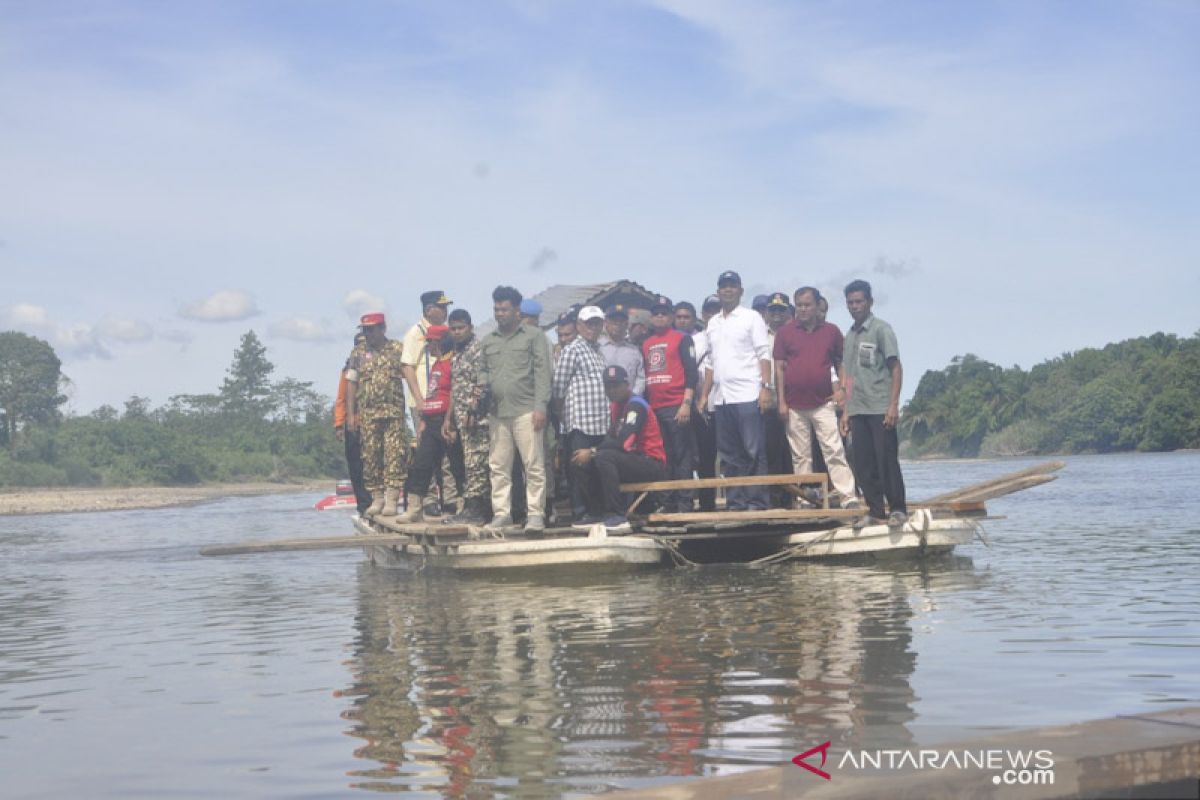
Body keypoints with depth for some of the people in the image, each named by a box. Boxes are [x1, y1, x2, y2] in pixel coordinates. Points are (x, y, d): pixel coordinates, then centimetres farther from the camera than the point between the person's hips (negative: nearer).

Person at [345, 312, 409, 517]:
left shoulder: (398, 349, 5)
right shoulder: (358, 353, 10)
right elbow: (351, 383, 9)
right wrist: (350, 414, 3)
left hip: (394, 412, -2)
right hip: (367, 414, 2)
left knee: (395, 456, -8)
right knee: (370, 456, 4)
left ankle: (391, 500, -9)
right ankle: (377, 498, 12)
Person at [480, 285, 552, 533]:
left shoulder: (534, 336, 4)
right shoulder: (488, 341, 18)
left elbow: (542, 372, -2)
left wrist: (540, 406, -11)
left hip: (525, 410, -5)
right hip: (497, 411, 5)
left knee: (534, 465, -6)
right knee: (498, 466, 6)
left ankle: (536, 514, -2)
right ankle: (501, 513, 12)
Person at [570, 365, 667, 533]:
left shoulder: (636, 405, -14)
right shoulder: (615, 406, 13)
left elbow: (624, 443, -24)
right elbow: (611, 439, 9)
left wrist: (592, 451, -18)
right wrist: (590, 452, -10)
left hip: (653, 464, -9)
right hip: (634, 461, 9)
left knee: (604, 457, -28)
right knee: (587, 462, 6)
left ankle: (618, 517, -31)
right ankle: (600, 514, 2)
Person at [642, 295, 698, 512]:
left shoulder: (682, 339, 2)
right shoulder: (646, 344, 18)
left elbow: (691, 373, -6)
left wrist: (687, 403, -14)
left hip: (676, 407, -6)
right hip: (654, 409, 6)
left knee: (682, 456, -6)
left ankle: (685, 504, -5)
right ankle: (667, 504, 11)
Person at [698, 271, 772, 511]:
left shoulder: (752, 318, 2)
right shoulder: (713, 324, 18)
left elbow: (764, 355, -4)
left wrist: (766, 387, -15)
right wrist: (704, 395, 13)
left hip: (747, 395, -6)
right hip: (721, 398, 6)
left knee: (754, 451, -6)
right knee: (729, 455, 7)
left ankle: (757, 501, -4)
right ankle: (735, 501, 11)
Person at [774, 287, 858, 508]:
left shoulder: (831, 331, 8)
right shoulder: (785, 332, 5)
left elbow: (840, 363, 15)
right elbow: (779, 368, 4)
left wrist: (842, 388, 0)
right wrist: (781, 401, -1)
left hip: (823, 403, 0)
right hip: (794, 406, 1)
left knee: (835, 452, -7)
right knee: (800, 456, 5)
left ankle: (848, 499, -11)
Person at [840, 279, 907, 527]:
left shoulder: (881, 329, -2)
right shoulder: (850, 335, 15)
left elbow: (896, 367, -6)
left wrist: (893, 405, -14)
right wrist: (846, 410, 13)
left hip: (880, 409, -6)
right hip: (858, 411, 6)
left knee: (887, 460, -5)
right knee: (864, 464, 4)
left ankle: (898, 510, 2)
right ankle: (874, 511, 10)